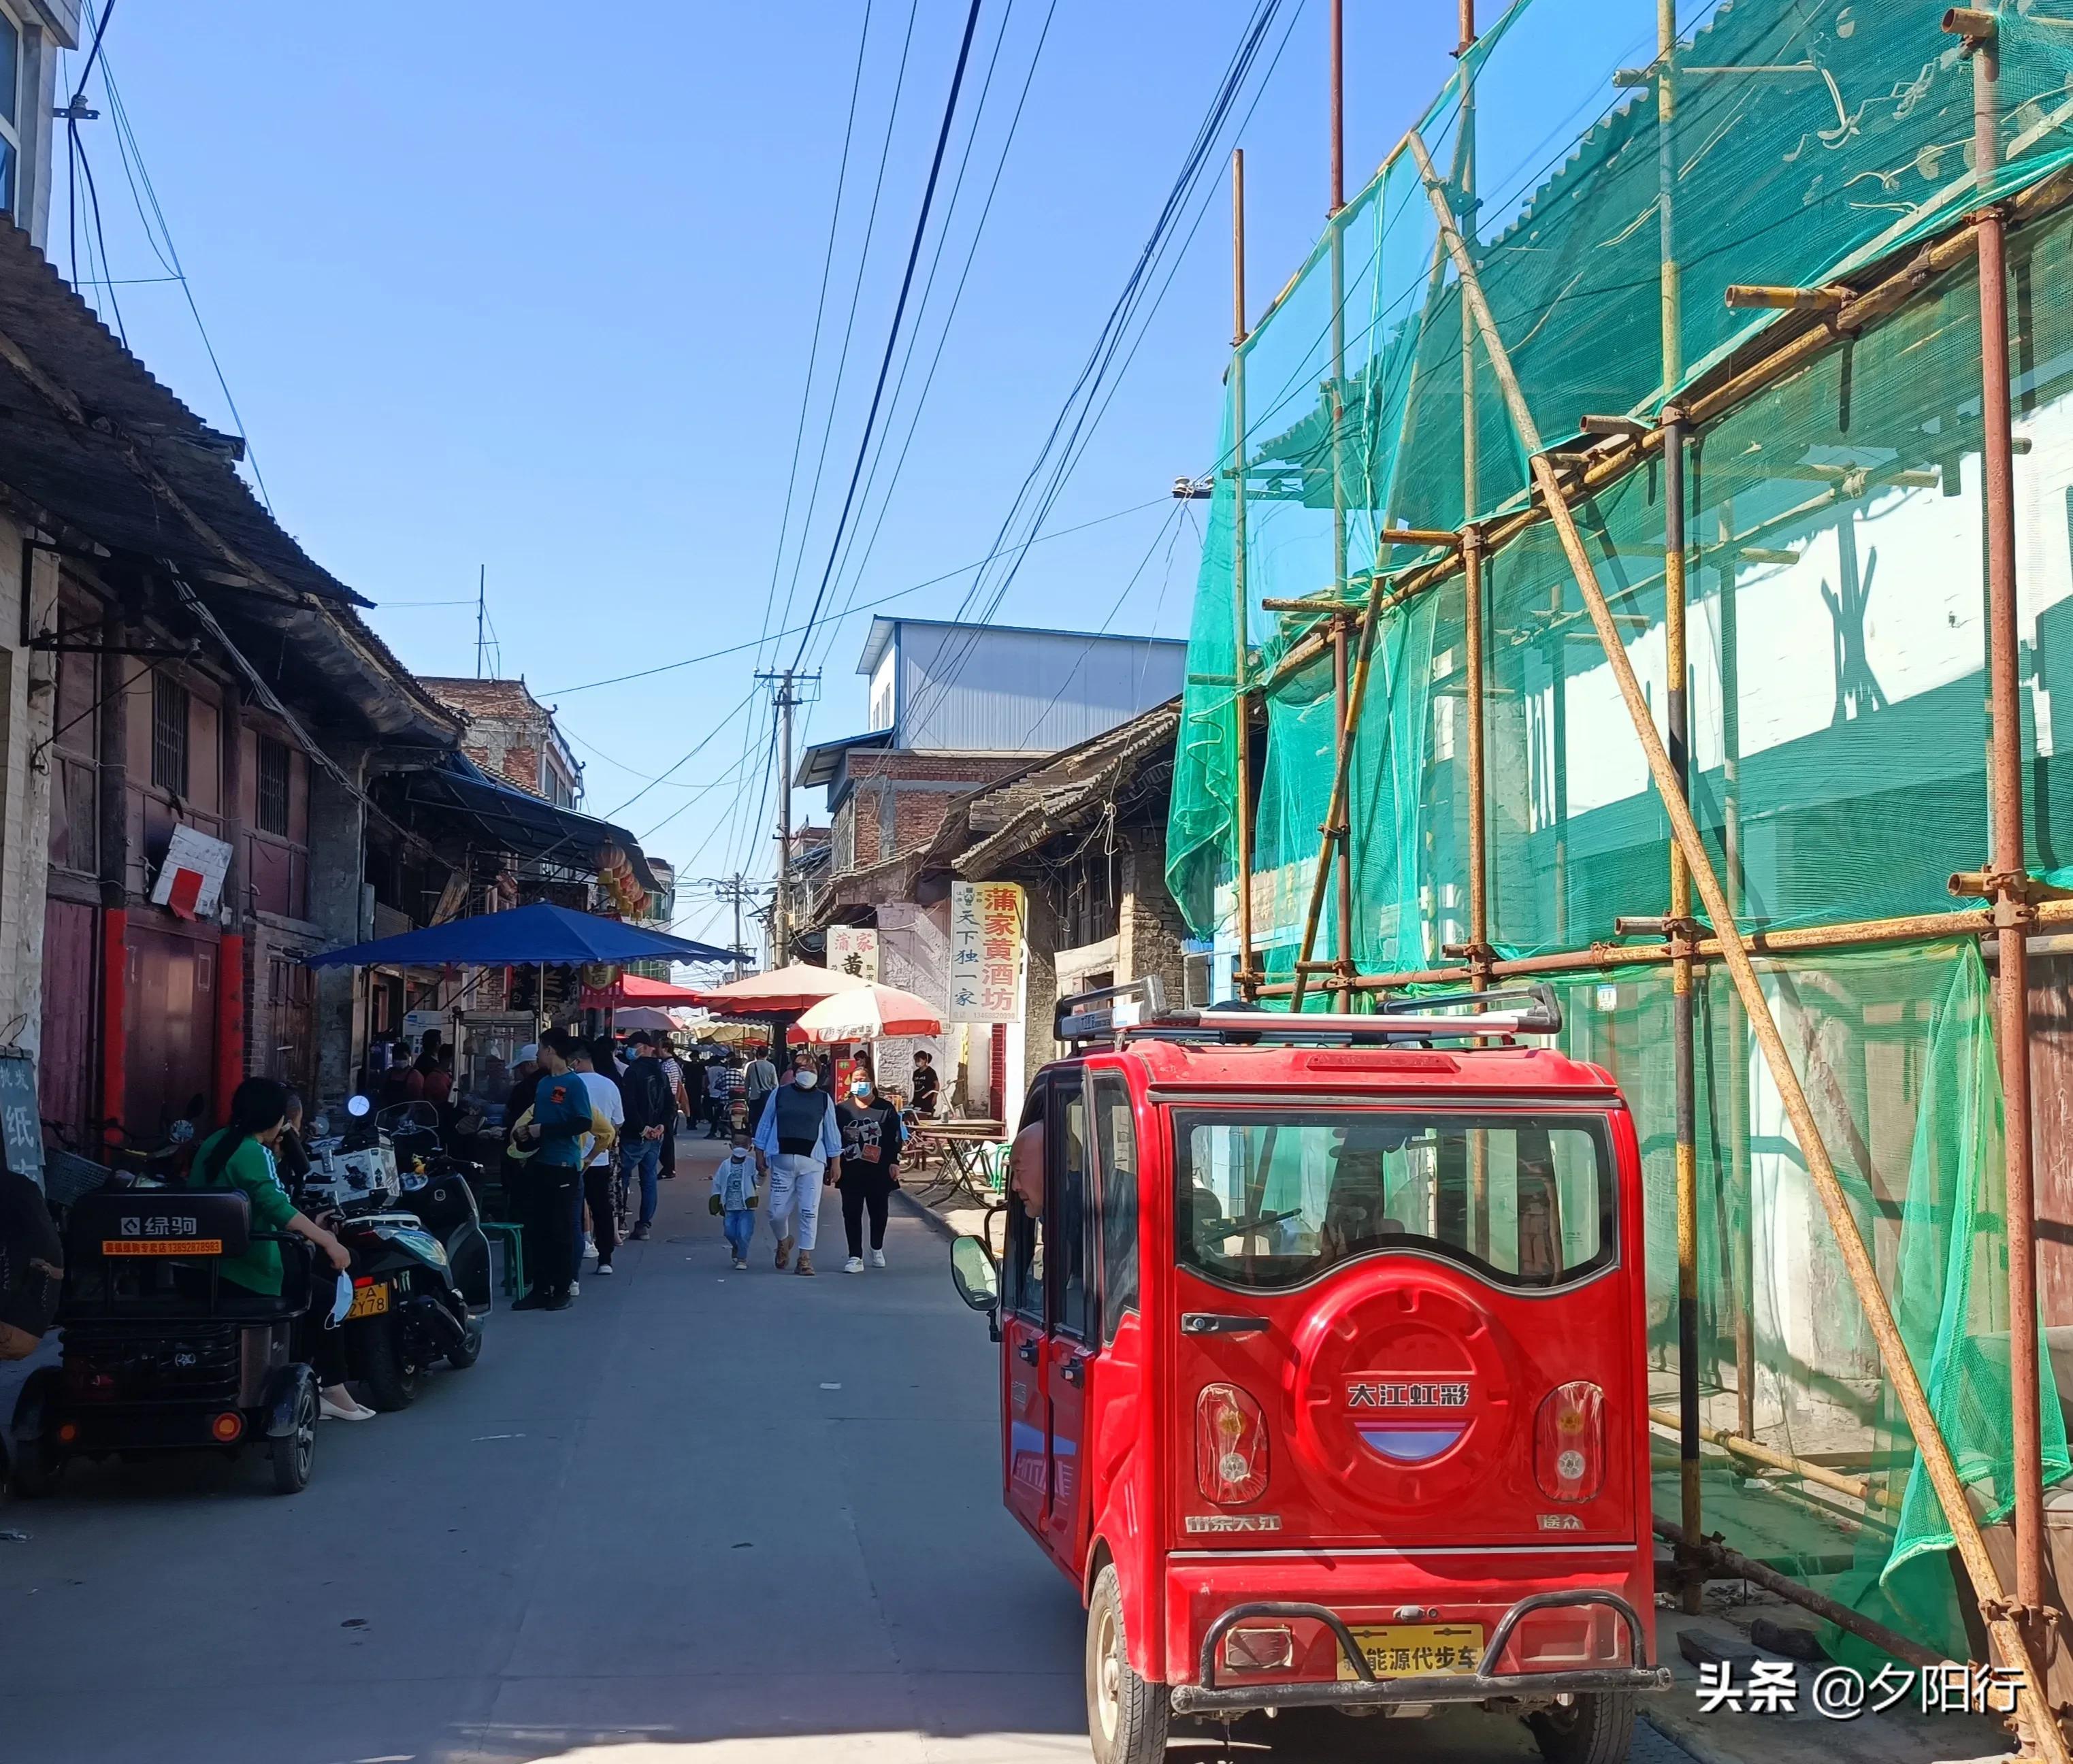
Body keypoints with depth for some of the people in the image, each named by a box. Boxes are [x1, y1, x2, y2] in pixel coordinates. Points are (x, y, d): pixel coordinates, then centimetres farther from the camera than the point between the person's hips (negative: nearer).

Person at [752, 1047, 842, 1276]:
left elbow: (832, 1133, 10)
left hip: (812, 1163, 0)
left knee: (809, 1212, -5)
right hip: (782, 1160, 0)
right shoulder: (779, 1094, 6)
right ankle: (783, 1241, 32)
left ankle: (805, 1257, 4)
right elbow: (765, 1124, 10)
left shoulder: (824, 1099, 7)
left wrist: (834, 1165, 7)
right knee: (778, 1211, 2)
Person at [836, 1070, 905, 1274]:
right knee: (851, 1215, -4)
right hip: (851, 1173, 0)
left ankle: (877, 1250, 34)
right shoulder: (842, 1110, 5)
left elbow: (896, 1138, 1)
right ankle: (855, 1258, -1)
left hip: (879, 1172, 0)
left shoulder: (886, 1109, 2)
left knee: (878, 1212, 11)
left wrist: (894, 1162, -6)